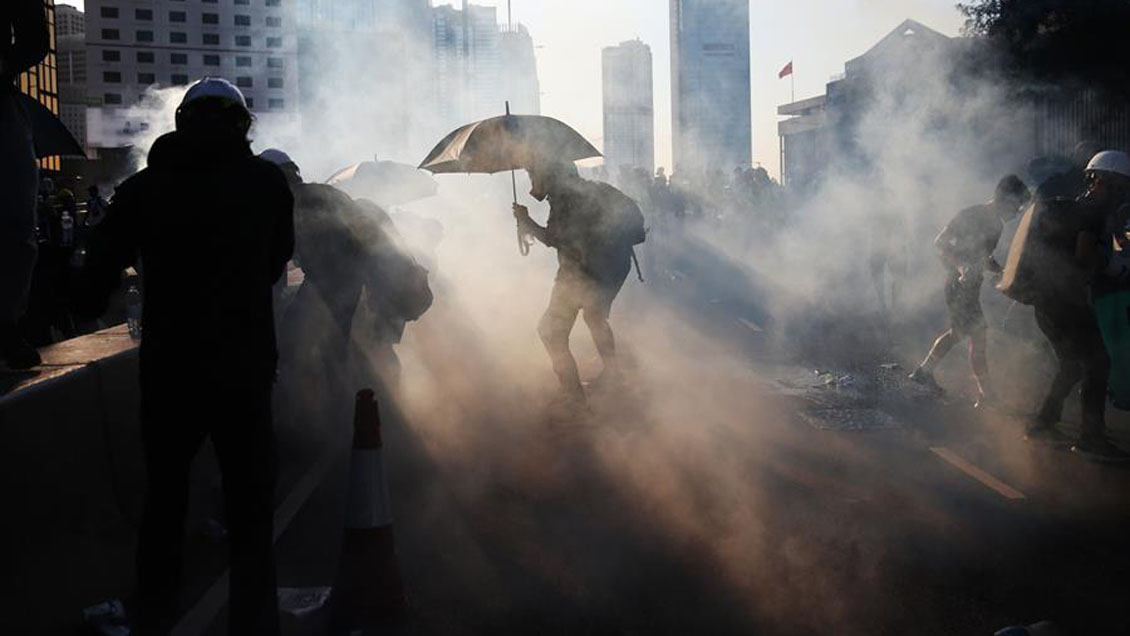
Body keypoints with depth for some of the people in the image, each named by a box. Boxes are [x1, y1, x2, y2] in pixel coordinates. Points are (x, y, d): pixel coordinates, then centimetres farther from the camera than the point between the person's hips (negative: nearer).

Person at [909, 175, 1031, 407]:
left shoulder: (996, 223, 11)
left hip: (971, 284, 9)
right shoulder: (971, 216, -15)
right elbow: (940, 242, -16)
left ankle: (924, 370, 30)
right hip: (959, 283, -9)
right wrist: (961, 266, -27)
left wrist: (1002, 270, 4)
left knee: (958, 332, 18)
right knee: (979, 335, -9)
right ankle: (986, 395, -4)